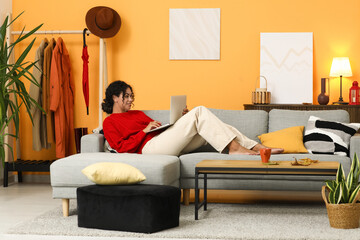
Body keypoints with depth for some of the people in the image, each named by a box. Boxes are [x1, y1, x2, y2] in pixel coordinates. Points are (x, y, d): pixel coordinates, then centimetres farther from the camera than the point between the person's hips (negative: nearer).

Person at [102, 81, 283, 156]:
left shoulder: (137, 114, 32)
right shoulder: (110, 122, 8)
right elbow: (122, 147, -6)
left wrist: (181, 120, 10)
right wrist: (145, 131, -9)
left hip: (167, 144, 8)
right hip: (150, 147, -8)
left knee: (214, 126, -8)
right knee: (199, 112, -18)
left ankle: (256, 147, -13)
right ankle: (233, 148, -21)